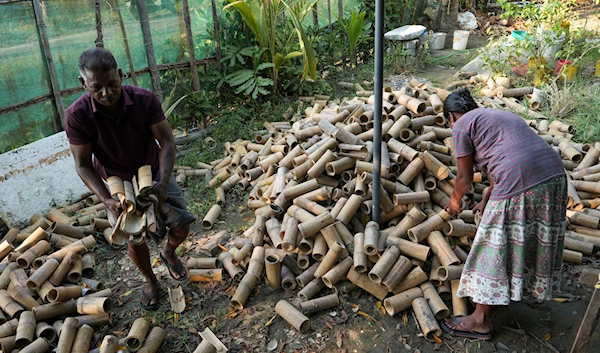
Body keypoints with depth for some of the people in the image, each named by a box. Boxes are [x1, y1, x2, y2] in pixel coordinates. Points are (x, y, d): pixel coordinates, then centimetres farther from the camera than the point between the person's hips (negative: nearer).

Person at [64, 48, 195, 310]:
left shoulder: (145, 100, -26)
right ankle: (151, 281, 33)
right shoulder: (77, 115, -26)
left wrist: (163, 183, -35)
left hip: (154, 174, 1)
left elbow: (167, 142, -22)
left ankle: (168, 253, 34)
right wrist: (107, 200, -32)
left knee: (181, 225, -2)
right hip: (118, 183, 0)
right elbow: (83, 165, -19)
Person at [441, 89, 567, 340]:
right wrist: (486, 200, 40)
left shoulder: (463, 124, 3)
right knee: (529, 240, 25)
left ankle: (481, 321, 13)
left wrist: (454, 201, 23)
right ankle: (513, 290, 46)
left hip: (519, 187, -9)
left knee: (494, 249, 3)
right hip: (555, 178, 9)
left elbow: (465, 178, 4)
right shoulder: (500, 115, 29)